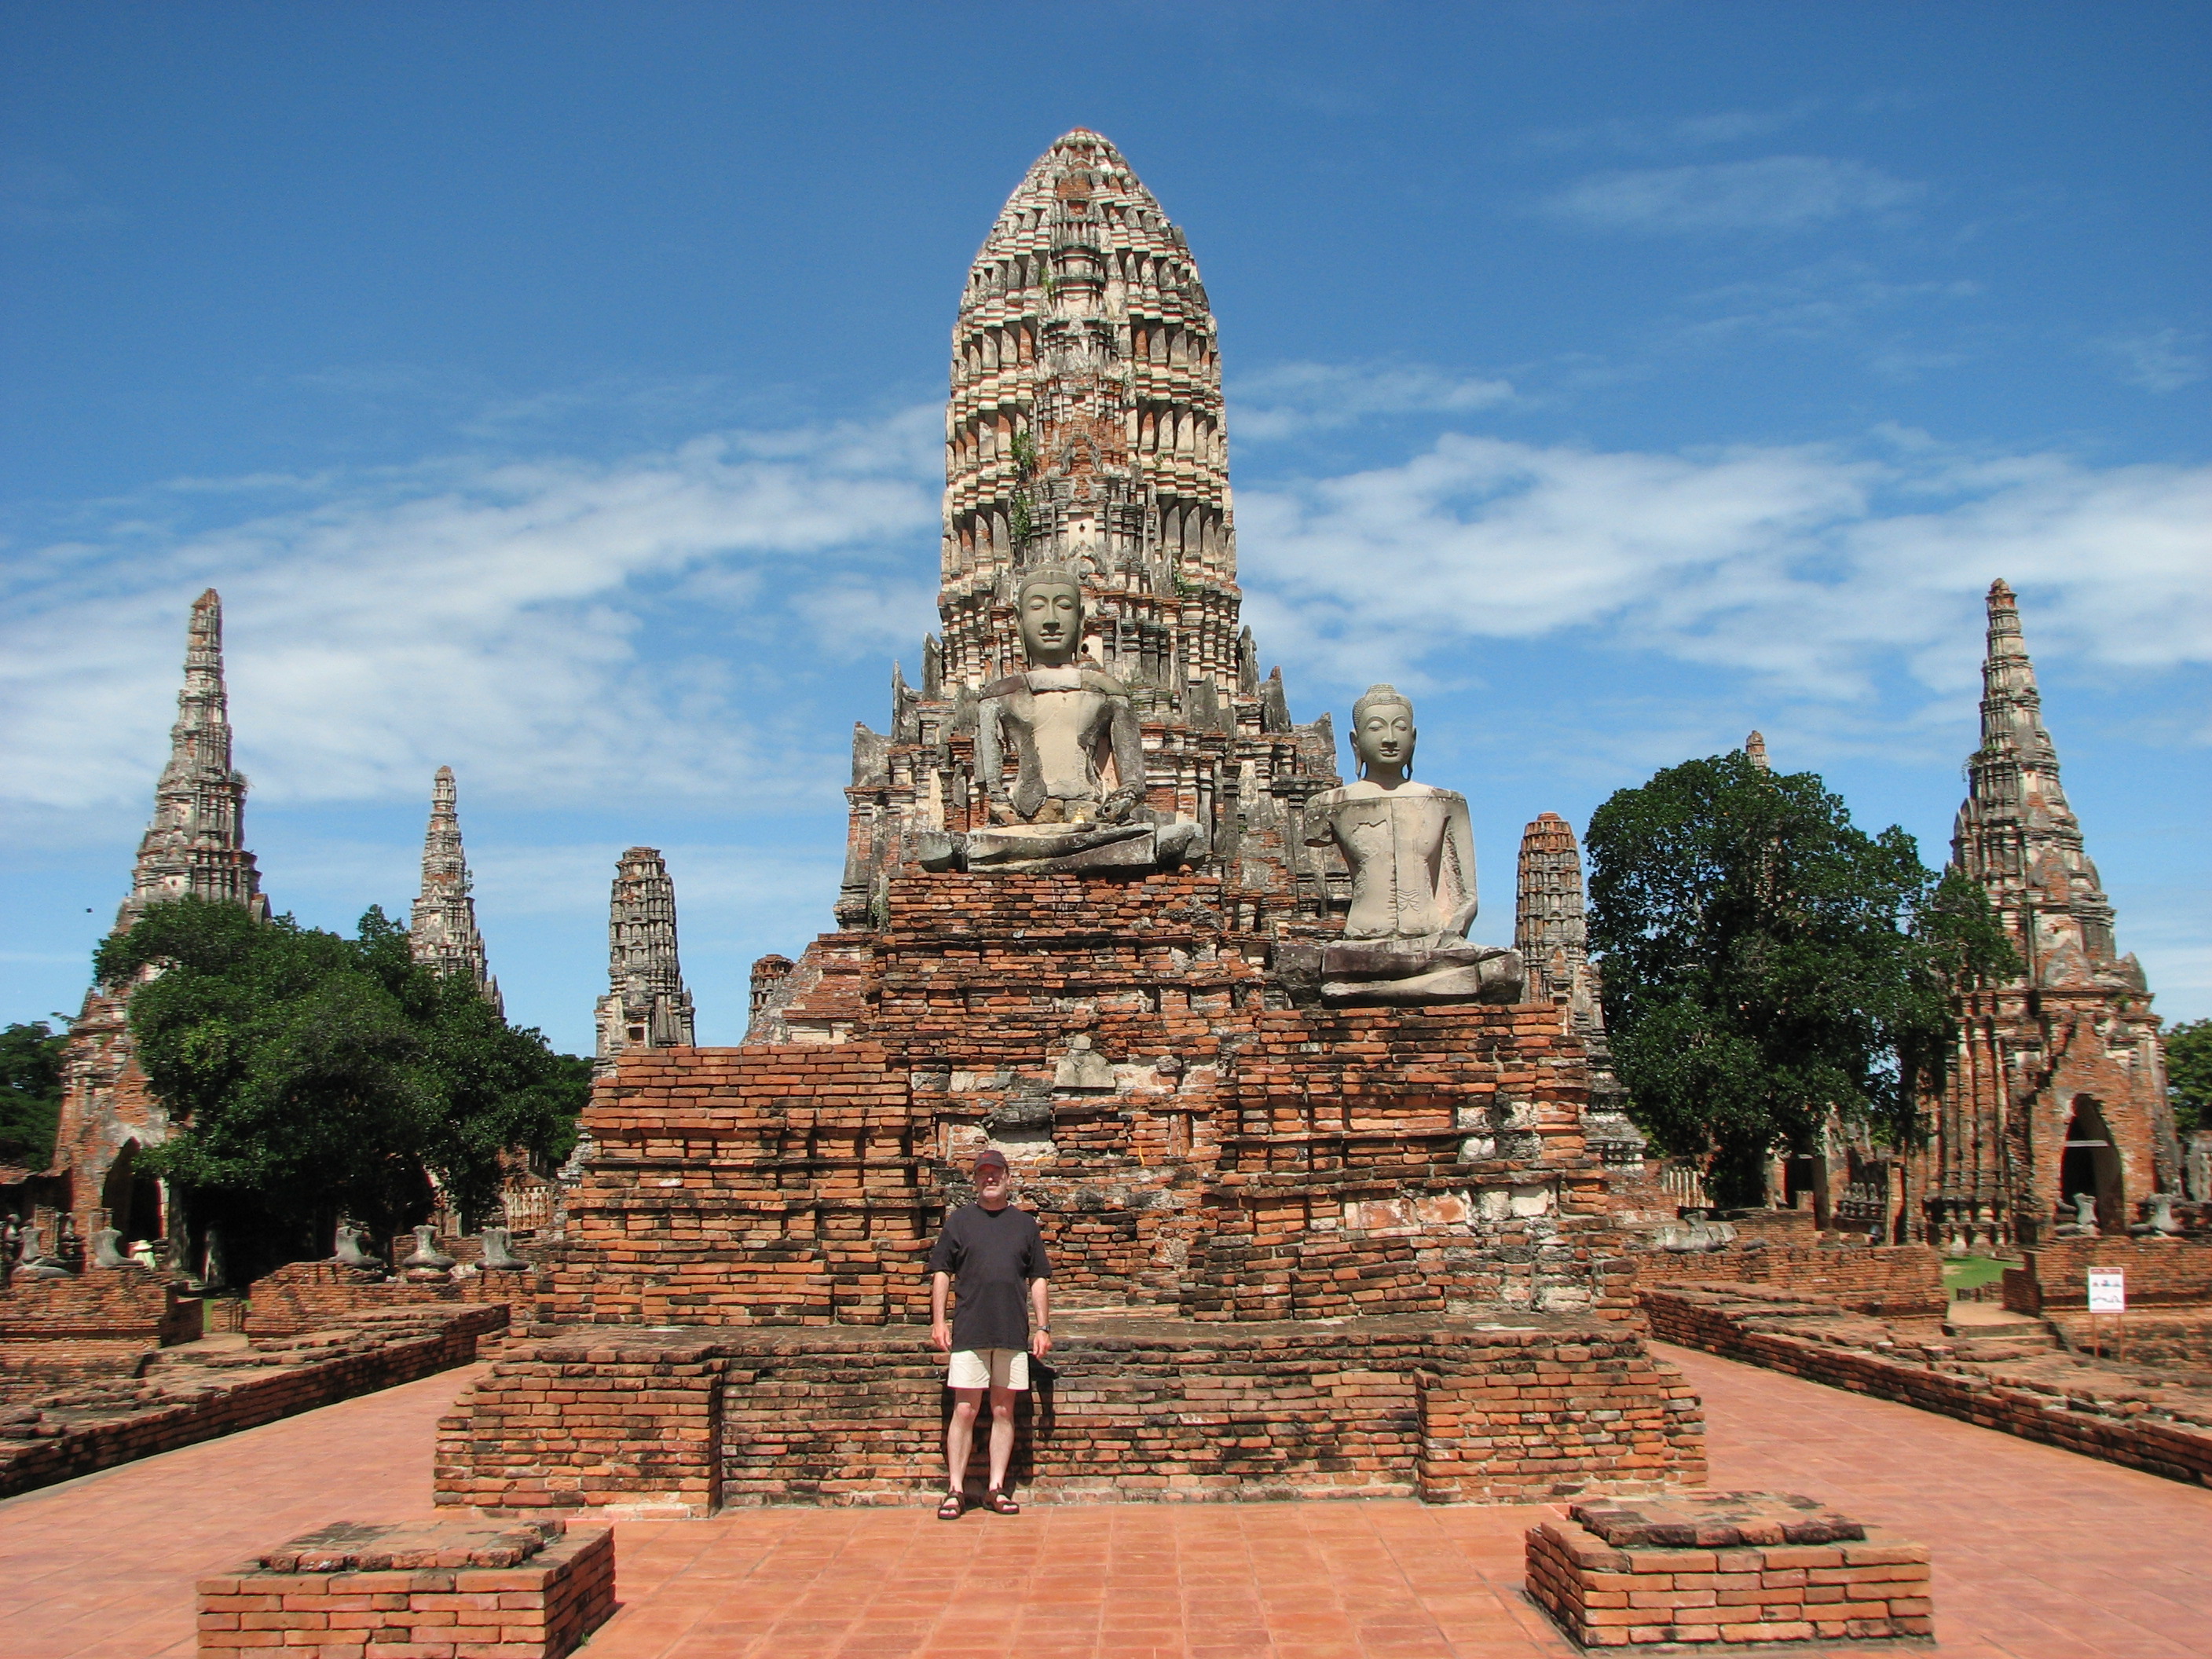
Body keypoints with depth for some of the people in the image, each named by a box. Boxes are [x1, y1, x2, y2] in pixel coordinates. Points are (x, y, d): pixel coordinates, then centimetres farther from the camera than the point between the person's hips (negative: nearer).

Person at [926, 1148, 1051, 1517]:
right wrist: (938, 1320, -2)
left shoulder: (1025, 1223, 11)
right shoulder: (959, 1220, 7)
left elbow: (1039, 1279, 12)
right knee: (965, 1410, -3)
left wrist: (1043, 1327, 6)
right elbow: (941, 1272, 7)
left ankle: (997, 1488, 13)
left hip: (1014, 1333, 2)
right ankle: (955, 1490, 3)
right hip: (969, 1331, -2)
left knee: (1003, 1411, 6)